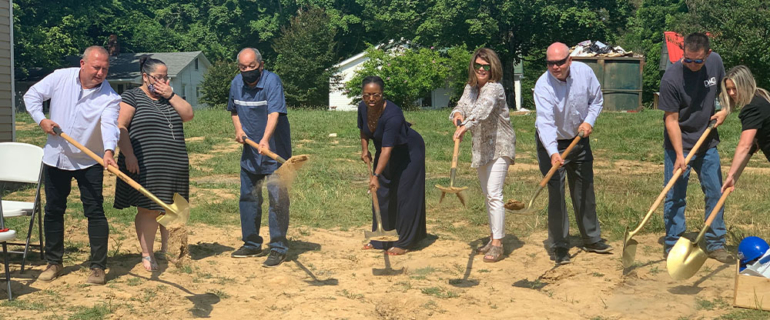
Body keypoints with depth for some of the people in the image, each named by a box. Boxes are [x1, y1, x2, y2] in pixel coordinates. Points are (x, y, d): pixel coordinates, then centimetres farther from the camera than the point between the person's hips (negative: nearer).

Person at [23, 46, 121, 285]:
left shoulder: (109, 97, -15)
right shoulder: (60, 77, -6)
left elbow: (109, 126, -31)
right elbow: (32, 95, 6)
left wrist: (108, 151, -49)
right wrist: (41, 120, -9)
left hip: (89, 162, -3)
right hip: (55, 158, 3)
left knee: (95, 211, -6)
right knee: (53, 211, 11)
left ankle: (98, 267, 2)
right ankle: (54, 263, 25)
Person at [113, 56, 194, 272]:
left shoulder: (169, 97, 17)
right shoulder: (132, 97, -1)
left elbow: (188, 115, 4)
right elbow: (120, 127, -10)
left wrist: (171, 95, -6)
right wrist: (129, 155, -19)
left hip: (174, 166, 6)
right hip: (145, 167, -6)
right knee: (148, 210, -6)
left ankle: (167, 250, 24)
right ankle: (147, 255, 4)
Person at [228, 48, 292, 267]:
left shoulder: (272, 81, -17)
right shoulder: (236, 84, 3)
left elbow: (274, 113, -31)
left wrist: (265, 140, -45)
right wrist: (238, 129, 3)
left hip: (275, 150, -7)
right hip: (250, 152, 7)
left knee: (277, 197, -7)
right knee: (248, 197, 13)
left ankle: (278, 248, 1)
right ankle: (252, 244, 26)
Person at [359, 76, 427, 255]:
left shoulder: (392, 115, -37)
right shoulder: (363, 108, -15)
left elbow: (387, 149, -41)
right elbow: (363, 130, 9)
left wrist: (376, 176, -46)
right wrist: (365, 149, -3)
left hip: (408, 152, -7)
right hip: (383, 151, 7)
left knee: (404, 196, -6)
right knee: (382, 195, 10)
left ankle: (404, 243, 1)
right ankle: (380, 240, 20)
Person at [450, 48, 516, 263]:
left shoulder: (494, 88, -19)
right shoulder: (470, 88, 7)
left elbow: (483, 109, -37)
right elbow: (462, 106, 0)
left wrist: (465, 126, -53)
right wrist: (458, 114, -25)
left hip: (499, 148, -9)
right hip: (481, 148, 9)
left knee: (494, 195, -15)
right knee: (487, 195, 15)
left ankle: (497, 245, -11)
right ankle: (493, 238, 27)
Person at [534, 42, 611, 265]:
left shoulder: (584, 72, -13)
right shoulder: (543, 85, -26)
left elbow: (596, 99, 5)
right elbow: (545, 122, -37)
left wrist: (589, 121, -13)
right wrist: (553, 153, -50)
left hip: (580, 140, 5)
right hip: (552, 144, -4)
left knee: (585, 191, 15)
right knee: (556, 194, -7)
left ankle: (592, 239, 30)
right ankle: (560, 247, 4)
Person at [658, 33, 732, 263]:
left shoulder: (715, 62, -5)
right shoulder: (671, 78, -21)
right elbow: (671, 119, -19)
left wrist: (724, 110, -4)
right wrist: (680, 155, -23)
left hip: (707, 143, 5)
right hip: (679, 145, -5)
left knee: (715, 193, 9)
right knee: (675, 197, -1)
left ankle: (715, 244, 21)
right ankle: (673, 247, 10)